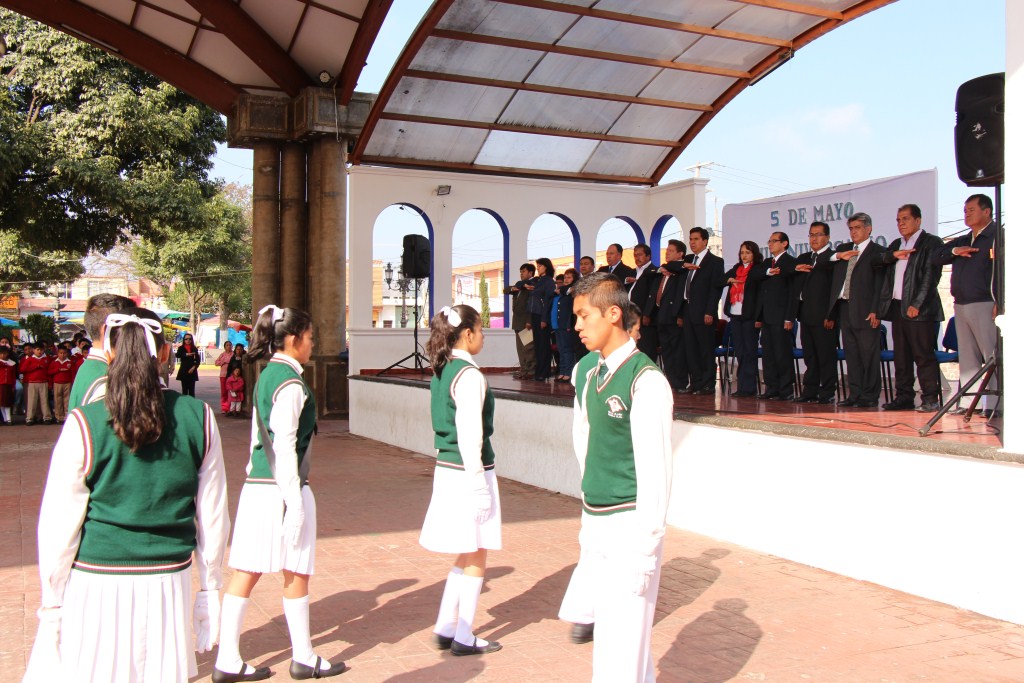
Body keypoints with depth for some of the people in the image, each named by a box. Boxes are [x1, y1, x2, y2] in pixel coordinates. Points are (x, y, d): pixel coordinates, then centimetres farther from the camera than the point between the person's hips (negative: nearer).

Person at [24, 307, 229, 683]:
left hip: (96, 586, -2)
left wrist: (52, 603, 7)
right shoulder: (198, 417, -2)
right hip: (168, 585, 2)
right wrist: (209, 589, 14)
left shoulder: (84, 425, -9)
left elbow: (60, 524, -5)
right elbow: (213, 514, 3)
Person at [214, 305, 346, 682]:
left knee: (245, 573, 10)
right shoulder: (291, 383, -16)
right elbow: (284, 447, -20)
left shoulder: (266, 376, 11)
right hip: (281, 488, -8)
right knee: (296, 574, 6)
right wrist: (295, 503, -18)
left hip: (255, 486, 8)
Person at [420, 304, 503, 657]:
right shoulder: (469, 376, -17)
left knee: (467, 555, 20)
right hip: (469, 472, -9)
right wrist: (478, 483, -17)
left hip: (446, 469, 9)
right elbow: (470, 435, -21)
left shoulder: (441, 372, 10)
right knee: (476, 557, 5)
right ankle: (464, 638, 15)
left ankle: (445, 628, 25)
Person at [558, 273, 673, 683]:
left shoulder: (645, 380, -17)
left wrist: (645, 545, -18)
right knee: (587, 616, 15)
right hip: (594, 519, 8)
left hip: (629, 523, -7)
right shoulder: (586, 370, 6)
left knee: (621, 647, -3)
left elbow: (655, 468, -18)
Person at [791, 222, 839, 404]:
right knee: (809, 356, 9)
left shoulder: (833, 258, -4)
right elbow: (795, 288, 19)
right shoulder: (802, 259, 19)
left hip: (823, 315, -6)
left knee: (826, 355, -2)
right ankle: (810, 391, 14)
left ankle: (827, 392, 4)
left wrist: (831, 316, -16)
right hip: (805, 314, 6)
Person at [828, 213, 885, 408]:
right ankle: (855, 394, 13)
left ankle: (869, 397, 2)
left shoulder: (877, 252, -1)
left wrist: (875, 311, -15)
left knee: (869, 354, -2)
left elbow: (880, 284, -7)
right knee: (851, 354, 8)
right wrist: (837, 256, -5)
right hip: (844, 309, 6)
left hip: (865, 311, -6)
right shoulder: (843, 249, 18)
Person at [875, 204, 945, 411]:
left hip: (920, 309, -7)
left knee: (924, 356, -7)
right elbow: (877, 261, 10)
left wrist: (917, 304, -16)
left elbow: (931, 275, -10)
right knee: (901, 356, 8)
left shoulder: (931, 242, -1)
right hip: (897, 307, 7)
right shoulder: (896, 245, 22)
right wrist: (893, 255, -10)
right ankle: (904, 397, 13)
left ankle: (930, 399, -3)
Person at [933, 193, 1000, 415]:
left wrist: (1000, 303, -22)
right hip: (961, 306, 8)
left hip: (985, 305, -8)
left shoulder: (997, 236, -4)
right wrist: (954, 251, -3)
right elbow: (936, 258, 18)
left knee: (993, 357, -8)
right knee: (967, 358, 8)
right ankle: (968, 402, 11)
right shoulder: (962, 241, 21)